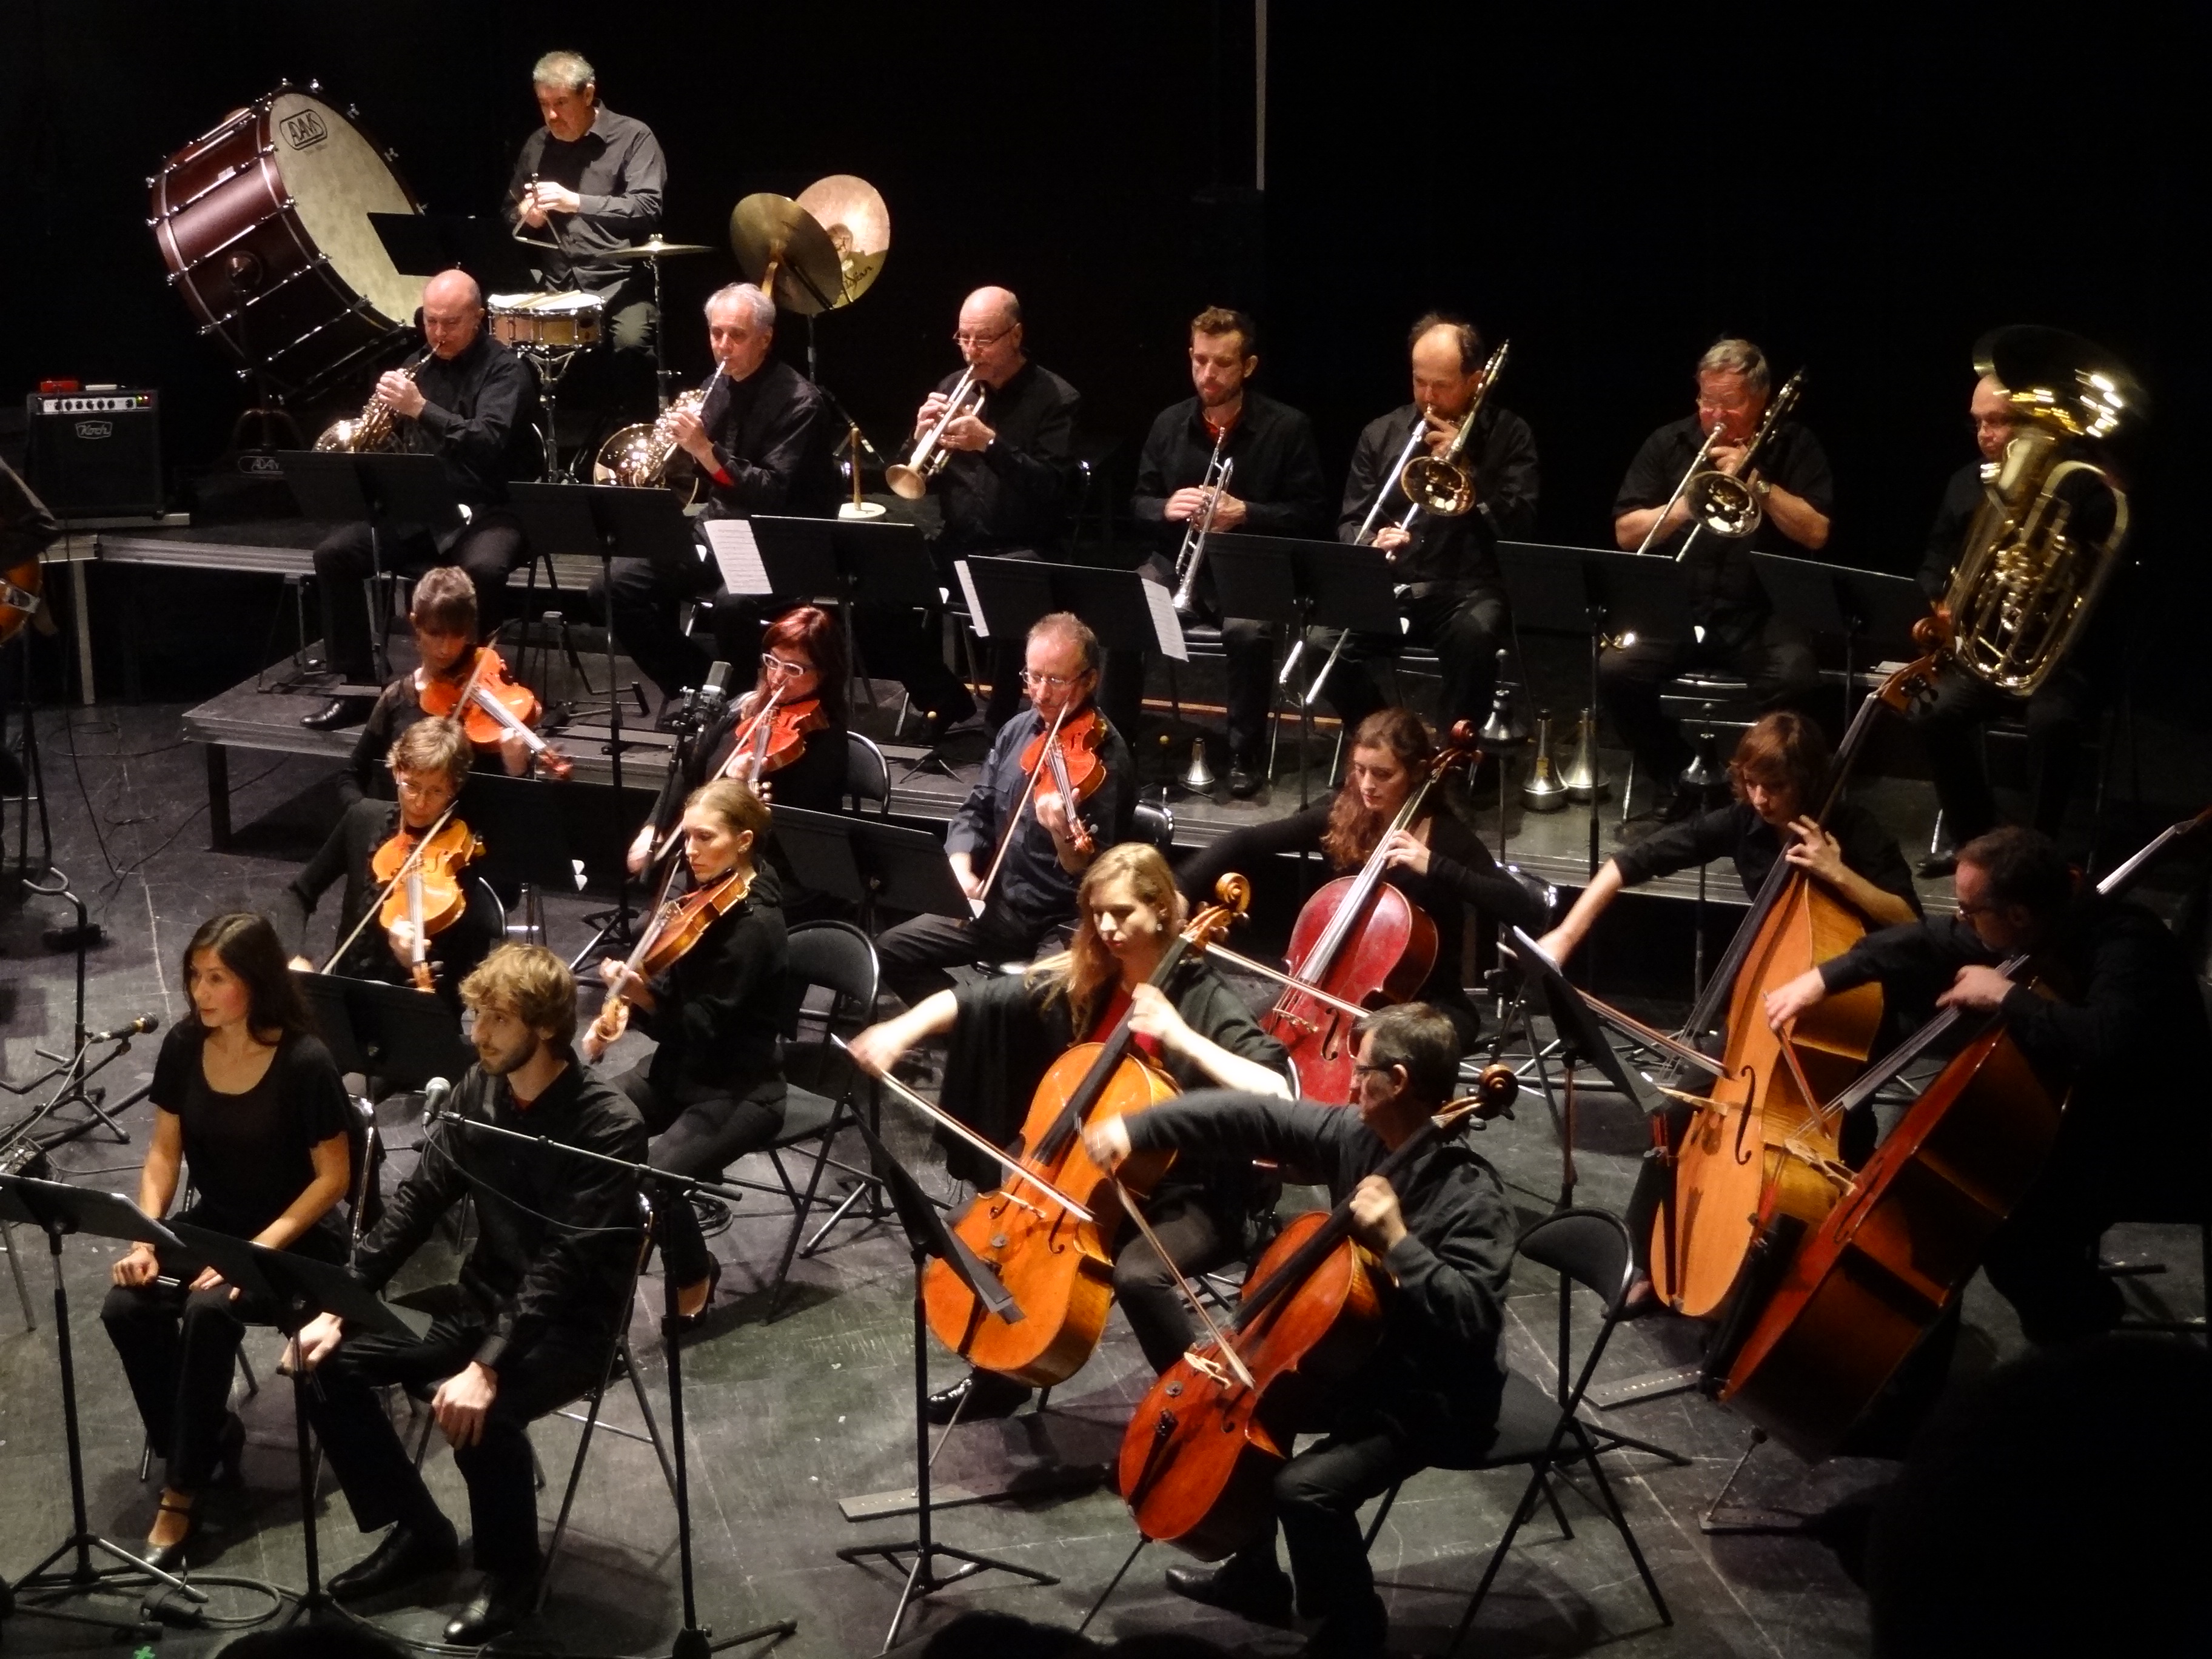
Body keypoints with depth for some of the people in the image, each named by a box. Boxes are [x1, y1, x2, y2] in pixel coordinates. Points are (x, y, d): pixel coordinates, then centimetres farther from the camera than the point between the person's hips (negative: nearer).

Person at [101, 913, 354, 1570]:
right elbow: (164, 1153, 3)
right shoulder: (183, 1046, -4)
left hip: (297, 1239, -5)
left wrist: (257, 1250, -25)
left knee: (209, 1310, -33)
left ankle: (181, 1495, -21)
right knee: (125, 1307, -22)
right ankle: (210, 1436, 1)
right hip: (210, 1224, 6)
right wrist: (145, 1237, -13)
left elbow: (333, 1178, -16)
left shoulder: (305, 1062, -20)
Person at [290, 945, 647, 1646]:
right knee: (327, 1361, -7)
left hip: (569, 1325, -7)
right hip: (484, 1299, 7)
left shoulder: (608, 1126, -23)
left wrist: (488, 1368, -37)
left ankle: (511, 1572, -4)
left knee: (477, 1416, -34)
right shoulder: (480, 1088, -2)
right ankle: (419, 1530, 10)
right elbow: (419, 1200, 2)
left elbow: (562, 1268, -28)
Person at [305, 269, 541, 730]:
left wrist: (421, 408, -33)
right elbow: (396, 440, 17)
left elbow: (487, 444, -24)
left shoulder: (505, 369, -8)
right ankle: (357, 687, -4)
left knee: (481, 569, -38)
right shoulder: (419, 367, 11)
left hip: (486, 511, -6)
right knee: (334, 553, -12)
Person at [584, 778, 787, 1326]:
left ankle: (694, 1279, 1)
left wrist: (644, 998, -37)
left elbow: (705, 1027, -23)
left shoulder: (754, 924, -22)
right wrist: (621, 1012, -8)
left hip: (739, 1089, -8)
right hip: (681, 1065, 8)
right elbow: (673, 989, 10)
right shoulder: (702, 898, 2)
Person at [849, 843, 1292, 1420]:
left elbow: (1276, 1097, -29)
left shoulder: (1204, 1000, -16)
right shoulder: (1075, 981, -2)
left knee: (1136, 1274, -31)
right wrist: (901, 1029, -23)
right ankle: (1001, 1374, 20)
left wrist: (1182, 1038, -32)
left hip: (1186, 1198, -6)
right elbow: (973, 1001, -5)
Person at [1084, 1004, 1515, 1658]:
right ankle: (1254, 1576, 34)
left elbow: (1473, 1319, -36)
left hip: (1430, 1401, -9)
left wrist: (1398, 1243, -38)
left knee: (1306, 1486, -25)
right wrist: (1135, 1127, -4)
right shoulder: (1353, 1134, -5)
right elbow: (1252, 1117, 0)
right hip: (1357, 1362, 9)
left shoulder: (1468, 1194, -27)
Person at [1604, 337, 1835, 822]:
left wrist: (1757, 483, -14)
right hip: (1676, 605, 2)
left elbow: (1816, 533, -5)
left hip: (1762, 610, -2)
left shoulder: (1793, 446, 5)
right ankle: (1675, 778, -2)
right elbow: (1626, 534, 5)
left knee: (1794, 679, -32)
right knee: (1615, 670, -25)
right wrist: (1682, 507, -11)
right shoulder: (1669, 444, 9)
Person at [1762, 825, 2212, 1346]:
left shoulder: (2127, 947, -31)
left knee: (2015, 1222, -26)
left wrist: (2005, 996, -36)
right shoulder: (2039, 932, -5)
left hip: (2159, 1148, -9)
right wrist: (1820, 980, 7)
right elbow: (1931, 946, 9)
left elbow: (2106, 1043, -50)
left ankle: (2083, 1331, 2)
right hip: (2092, 1118, 9)